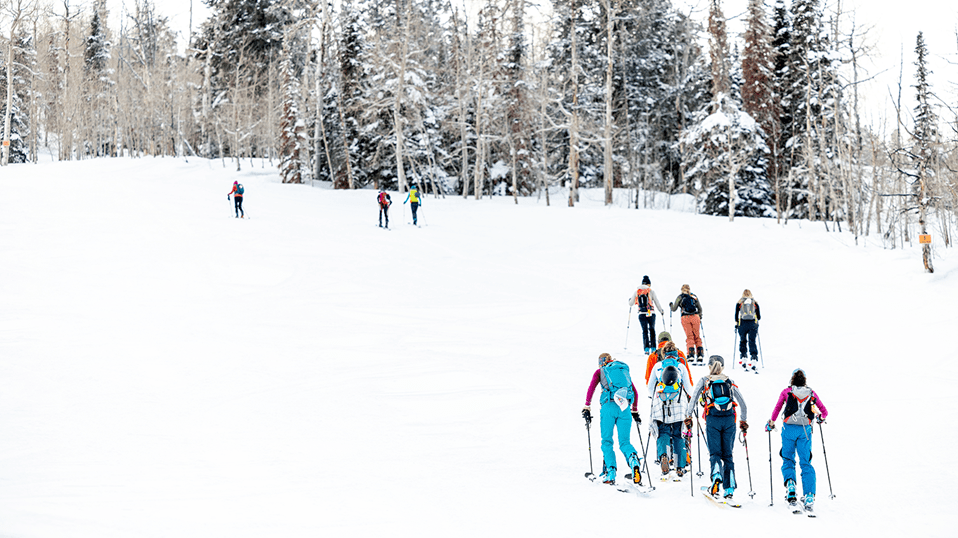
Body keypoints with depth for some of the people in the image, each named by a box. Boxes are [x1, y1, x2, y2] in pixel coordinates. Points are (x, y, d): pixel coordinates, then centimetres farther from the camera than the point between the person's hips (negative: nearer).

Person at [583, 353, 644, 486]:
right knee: (624, 442, 3)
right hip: (625, 408, 2)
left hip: (609, 406, -2)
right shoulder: (624, 370, 26)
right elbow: (635, 393, 25)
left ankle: (610, 472, -7)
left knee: (607, 441, 6)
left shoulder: (600, 372, 18)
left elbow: (591, 389, 4)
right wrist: (635, 412, 32)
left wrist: (586, 408, 6)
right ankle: (633, 460, -29)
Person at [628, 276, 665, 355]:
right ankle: (653, 348, 11)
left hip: (642, 314, 1)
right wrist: (661, 311, 18)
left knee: (644, 330, 5)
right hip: (651, 314, -1)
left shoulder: (636, 292, 4)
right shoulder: (651, 291, -2)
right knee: (652, 330, 14)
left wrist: (630, 300, 34)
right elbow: (657, 303, 2)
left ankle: (646, 348, -7)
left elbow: (630, 304, 10)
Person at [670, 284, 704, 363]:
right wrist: (700, 317, 30)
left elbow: (674, 309, 10)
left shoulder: (680, 297, 6)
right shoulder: (694, 296, 13)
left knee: (689, 336, 1)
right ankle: (700, 354, -1)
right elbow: (700, 309, 16)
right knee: (697, 336, 7)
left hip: (685, 318, -2)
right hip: (695, 317, 2)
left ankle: (691, 354, -9)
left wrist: (670, 305, 31)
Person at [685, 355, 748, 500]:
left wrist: (688, 416, 3)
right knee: (727, 454, 8)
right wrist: (743, 420, 23)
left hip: (713, 419, -2)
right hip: (729, 419, 2)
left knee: (715, 453, 1)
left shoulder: (704, 381, 9)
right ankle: (730, 488, -1)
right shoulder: (730, 382, 15)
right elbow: (742, 403, 14)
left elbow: (693, 398, -3)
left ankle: (716, 476, -29)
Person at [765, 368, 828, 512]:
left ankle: (790, 484, -16)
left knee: (788, 460, 12)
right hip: (805, 430, 1)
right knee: (806, 463, 5)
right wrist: (821, 418, 35)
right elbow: (824, 411, 14)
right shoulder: (811, 393, 11)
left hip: (789, 428, -1)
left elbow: (777, 409, 1)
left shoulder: (786, 392, 5)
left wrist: (771, 424, 16)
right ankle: (809, 496, -7)